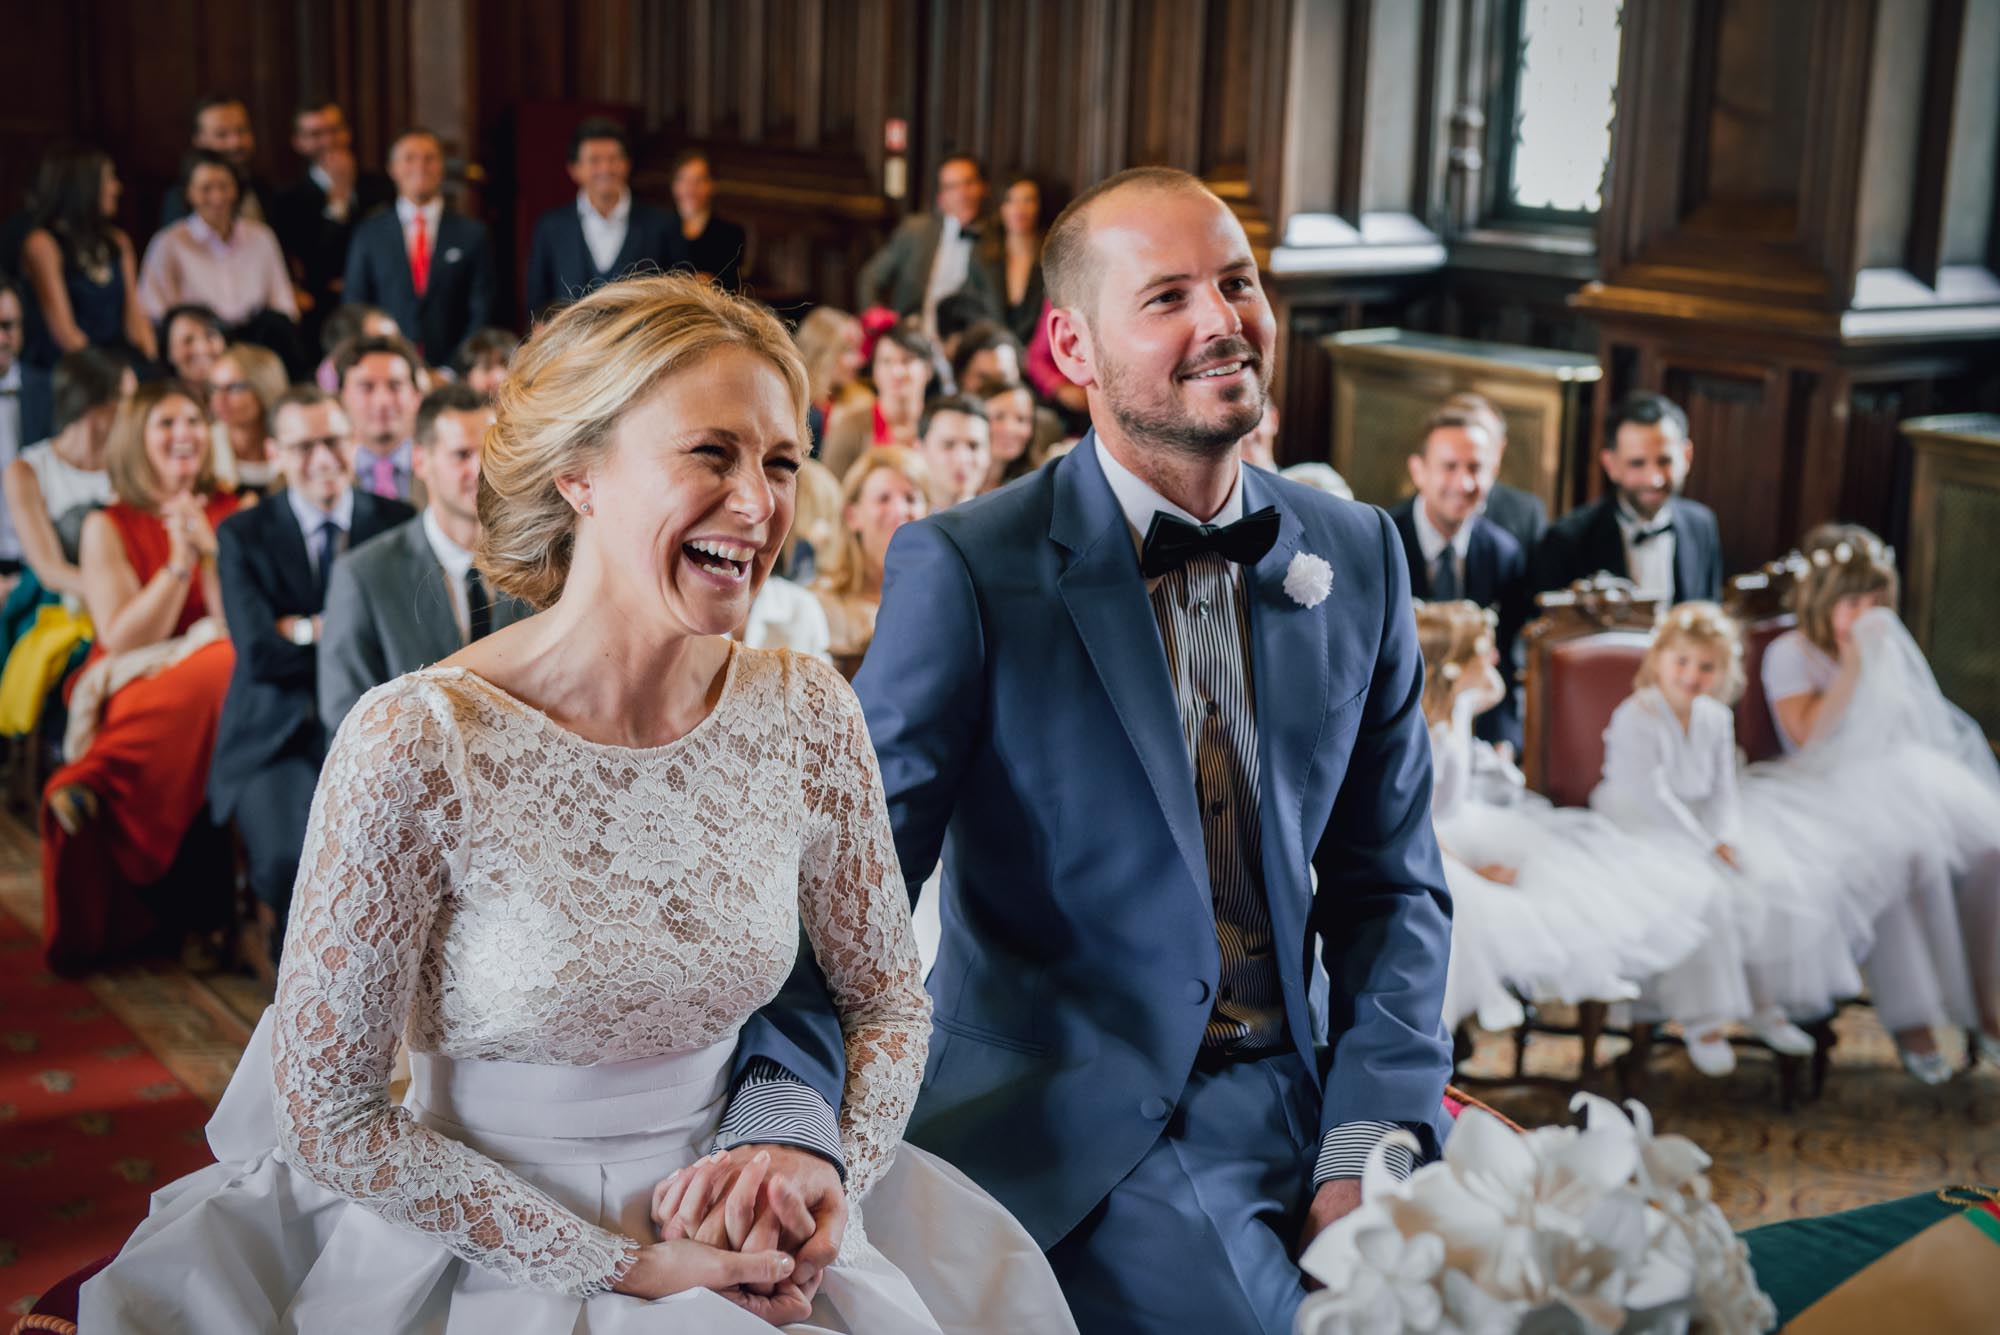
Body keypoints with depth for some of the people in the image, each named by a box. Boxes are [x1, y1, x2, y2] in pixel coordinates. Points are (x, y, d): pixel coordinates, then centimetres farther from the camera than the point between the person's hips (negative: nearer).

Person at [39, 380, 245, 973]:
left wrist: (209, 549, -11)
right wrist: (179, 561, -14)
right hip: (132, 690, -2)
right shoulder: (108, 527, 5)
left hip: (221, 677, 2)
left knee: (231, 672, -35)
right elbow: (123, 640, -6)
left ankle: (95, 789, -27)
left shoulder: (236, 513, 12)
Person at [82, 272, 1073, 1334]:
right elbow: (325, 1114, -13)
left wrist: (830, 1164, -12)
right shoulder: (417, 746, -18)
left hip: (734, 1234, 3)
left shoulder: (805, 712, -5)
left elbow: (887, 996, 7)